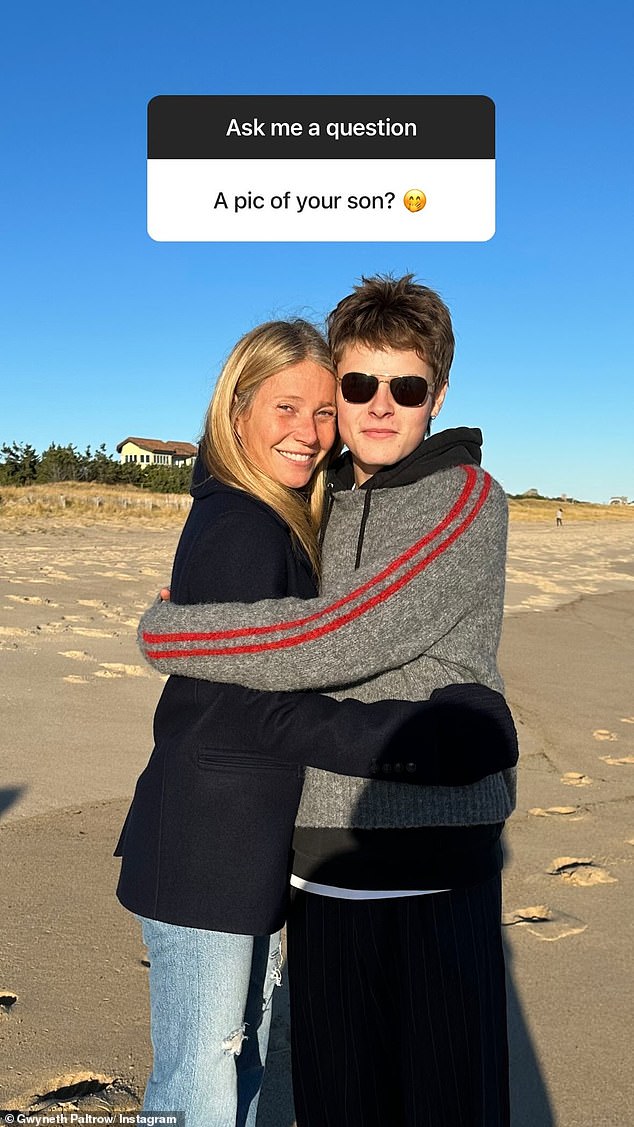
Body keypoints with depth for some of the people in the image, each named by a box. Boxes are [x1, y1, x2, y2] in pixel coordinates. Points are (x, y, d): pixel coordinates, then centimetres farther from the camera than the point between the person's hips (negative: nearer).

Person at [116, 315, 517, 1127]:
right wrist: (410, 736, -26)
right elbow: (248, 709, -24)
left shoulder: (282, 523, 9)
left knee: (244, 1061, 24)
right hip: (205, 852, -9)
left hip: (250, 844, 9)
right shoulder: (243, 532, -21)